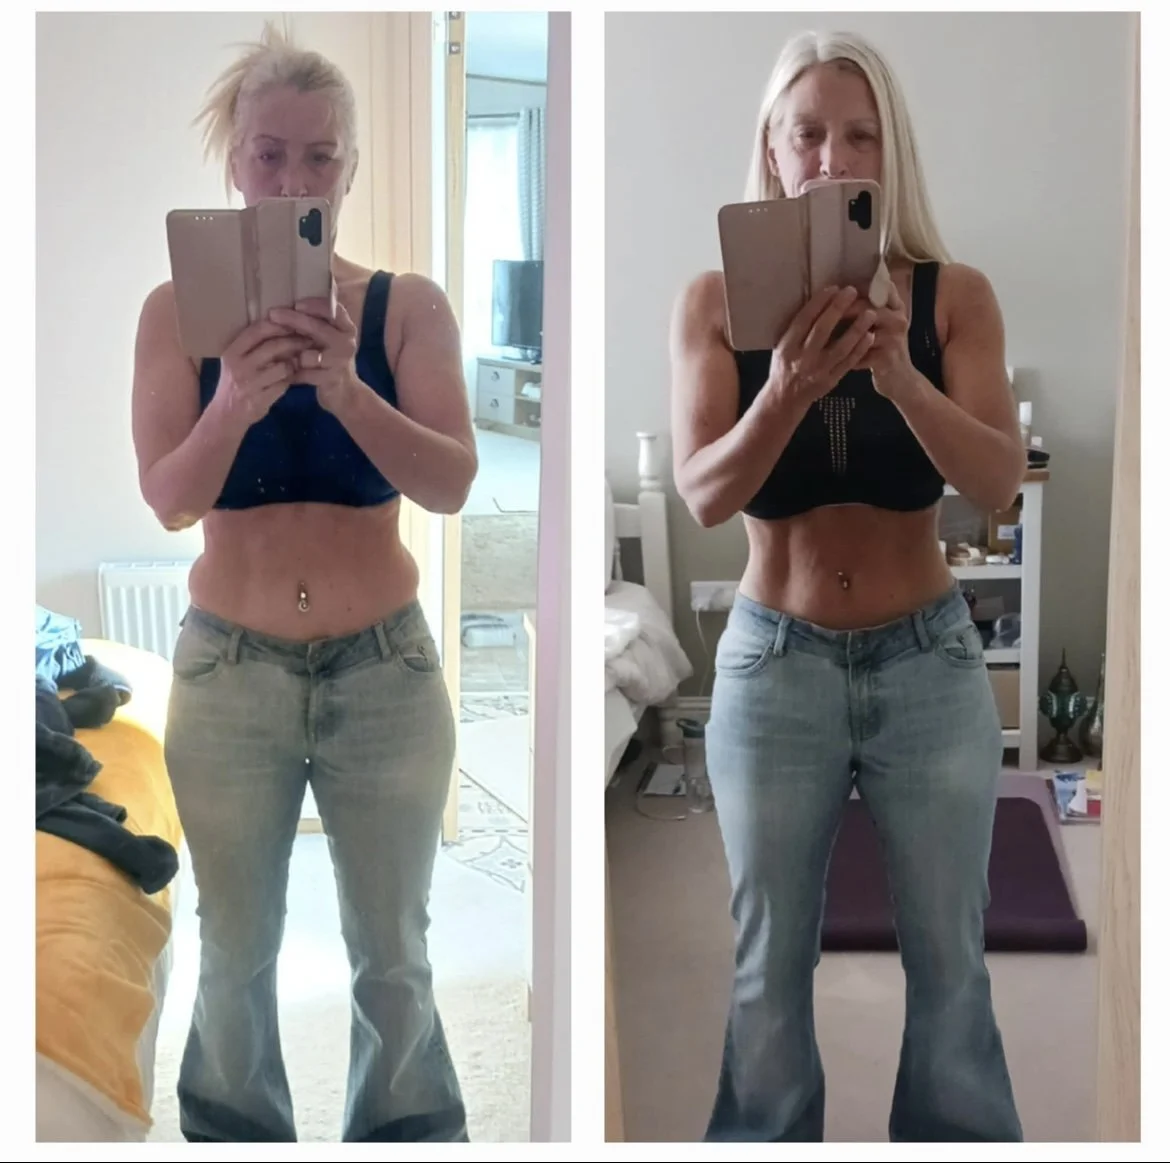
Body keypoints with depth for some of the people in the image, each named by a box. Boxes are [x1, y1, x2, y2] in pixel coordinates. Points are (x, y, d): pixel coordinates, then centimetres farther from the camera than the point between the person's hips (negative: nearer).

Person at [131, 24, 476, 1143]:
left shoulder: (407, 306, -4)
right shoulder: (177, 310, -3)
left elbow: (453, 483, -16)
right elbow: (167, 498, -13)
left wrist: (345, 390, -33)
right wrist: (236, 402, -33)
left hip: (385, 667, 0)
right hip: (229, 668, 0)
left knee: (392, 952, 13)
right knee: (237, 951, 15)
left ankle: (407, 1133, 33)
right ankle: (236, 1134, 36)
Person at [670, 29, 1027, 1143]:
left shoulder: (955, 295, -4)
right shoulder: (713, 301, -5)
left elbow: (998, 482, -15)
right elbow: (702, 495, -15)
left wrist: (899, 376, -33)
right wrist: (787, 391, -34)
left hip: (929, 661, 0)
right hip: (773, 664, 0)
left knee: (948, 960, 9)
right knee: (767, 966, 10)